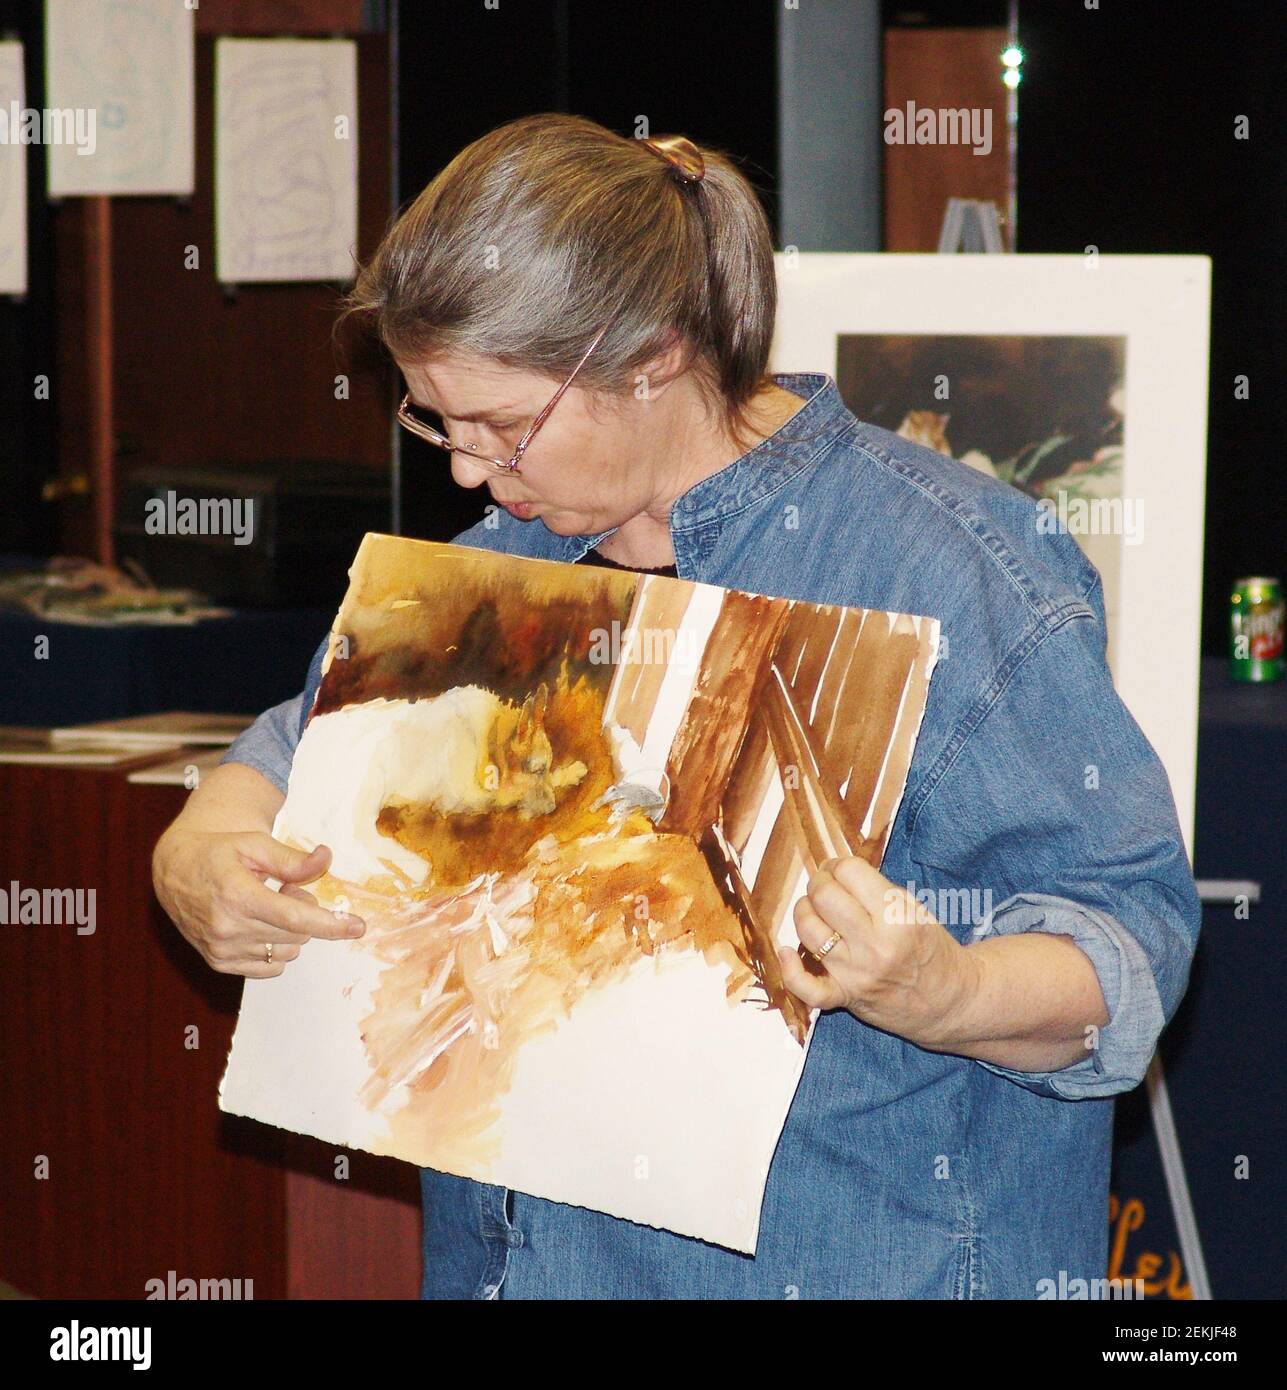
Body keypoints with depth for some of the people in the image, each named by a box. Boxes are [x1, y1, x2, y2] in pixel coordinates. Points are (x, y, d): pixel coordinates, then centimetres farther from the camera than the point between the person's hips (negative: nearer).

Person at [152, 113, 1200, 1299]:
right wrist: (196, 864, -5)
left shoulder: (954, 573, -15)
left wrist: (946, 997, -36)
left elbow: (1132, 932, -17)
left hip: (840, 1261, -6)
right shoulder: (514, 557, 8)